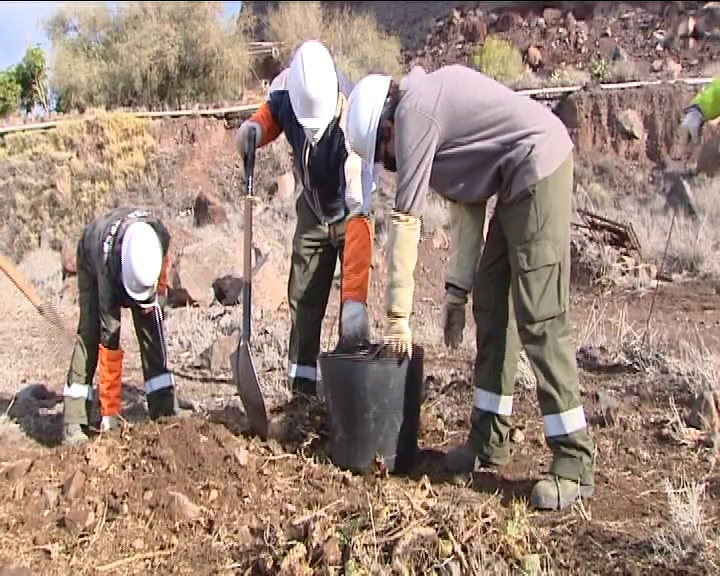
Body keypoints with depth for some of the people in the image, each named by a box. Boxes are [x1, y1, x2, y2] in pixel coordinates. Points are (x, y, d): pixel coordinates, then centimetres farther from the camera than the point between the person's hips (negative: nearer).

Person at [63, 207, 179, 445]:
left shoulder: (160, 236, -37)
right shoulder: (107, 262, -43)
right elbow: (109, 342, -40)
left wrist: (158, 293, -11)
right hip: (92, 262, -3)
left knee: (151, 327, -8)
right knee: (90, 333, -17)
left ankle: (164, 407, -3)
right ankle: (73, 422, -15)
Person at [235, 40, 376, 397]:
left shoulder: (350, 126, -39)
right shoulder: (286, 86, -24)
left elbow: (358, 214, -44)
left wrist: (354, 299, -49)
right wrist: (255, 127, -22)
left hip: (348, 211, -5)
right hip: (311, 208, 5)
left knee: (352, 315, -14)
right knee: (302, 297, 6)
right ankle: (301, 387, 15)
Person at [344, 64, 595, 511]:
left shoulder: (414, 113, -10)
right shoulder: (433, 96, 17)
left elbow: (406, 221, -11)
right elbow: (470, 200, 16)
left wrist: (398, 317, -6)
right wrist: (458, 287, 13)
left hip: (539, 169, -10)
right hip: (519, 181, 10)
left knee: (540, 319, -11)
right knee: (490, 305, 11)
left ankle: (575, 464, -5)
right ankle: (490, 441, 19)